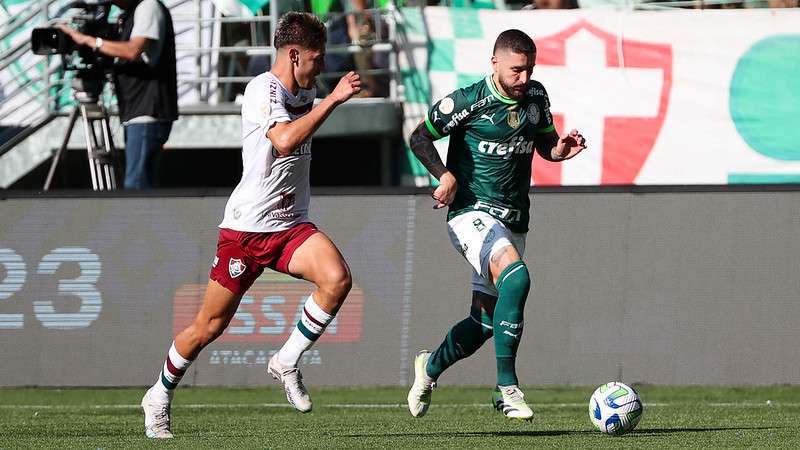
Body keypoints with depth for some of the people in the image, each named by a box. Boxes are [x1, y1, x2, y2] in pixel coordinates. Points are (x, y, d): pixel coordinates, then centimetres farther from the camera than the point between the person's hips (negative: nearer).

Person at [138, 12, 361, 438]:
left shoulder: (305, 92, 11)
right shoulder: (263, 89, -15)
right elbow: (284, 140, -34)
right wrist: (332, 100, -32)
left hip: (292, 226, 6)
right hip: (246, 226, -6)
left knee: (337, 279, -23)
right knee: (210, 326, 2)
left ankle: (286, 363, -6)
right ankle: (160, 397, 25)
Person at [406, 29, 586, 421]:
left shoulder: (536, 97, 6)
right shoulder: (468, 101, -11)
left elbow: (544, 143, 19)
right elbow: (420, 138, -1)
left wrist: (561, 150, -4)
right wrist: (445, 175, -15)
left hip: (513, 222, 7)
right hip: (472, 213, -7)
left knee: (485, 322, 10)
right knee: (515, 276, -33)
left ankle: (431, 367, 39)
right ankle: (506, 387, -30)